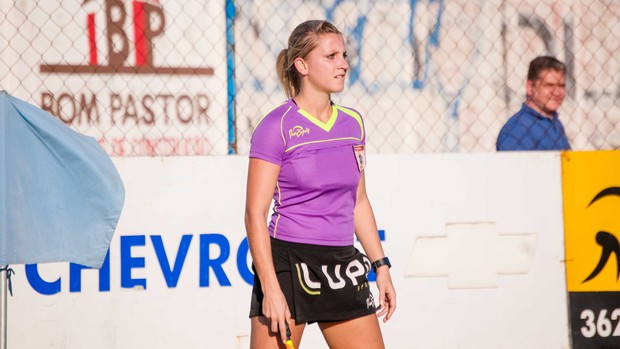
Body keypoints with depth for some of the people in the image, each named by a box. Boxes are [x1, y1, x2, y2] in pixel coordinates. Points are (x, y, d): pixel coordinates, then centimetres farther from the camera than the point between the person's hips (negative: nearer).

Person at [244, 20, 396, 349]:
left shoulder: (352, 123, 10)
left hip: (342, 265, 6)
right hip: (287, 263, -6)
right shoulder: (276, 127, -10)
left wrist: (380, 266, 16)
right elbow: (255, 214, -12)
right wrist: (271, 289, -18)